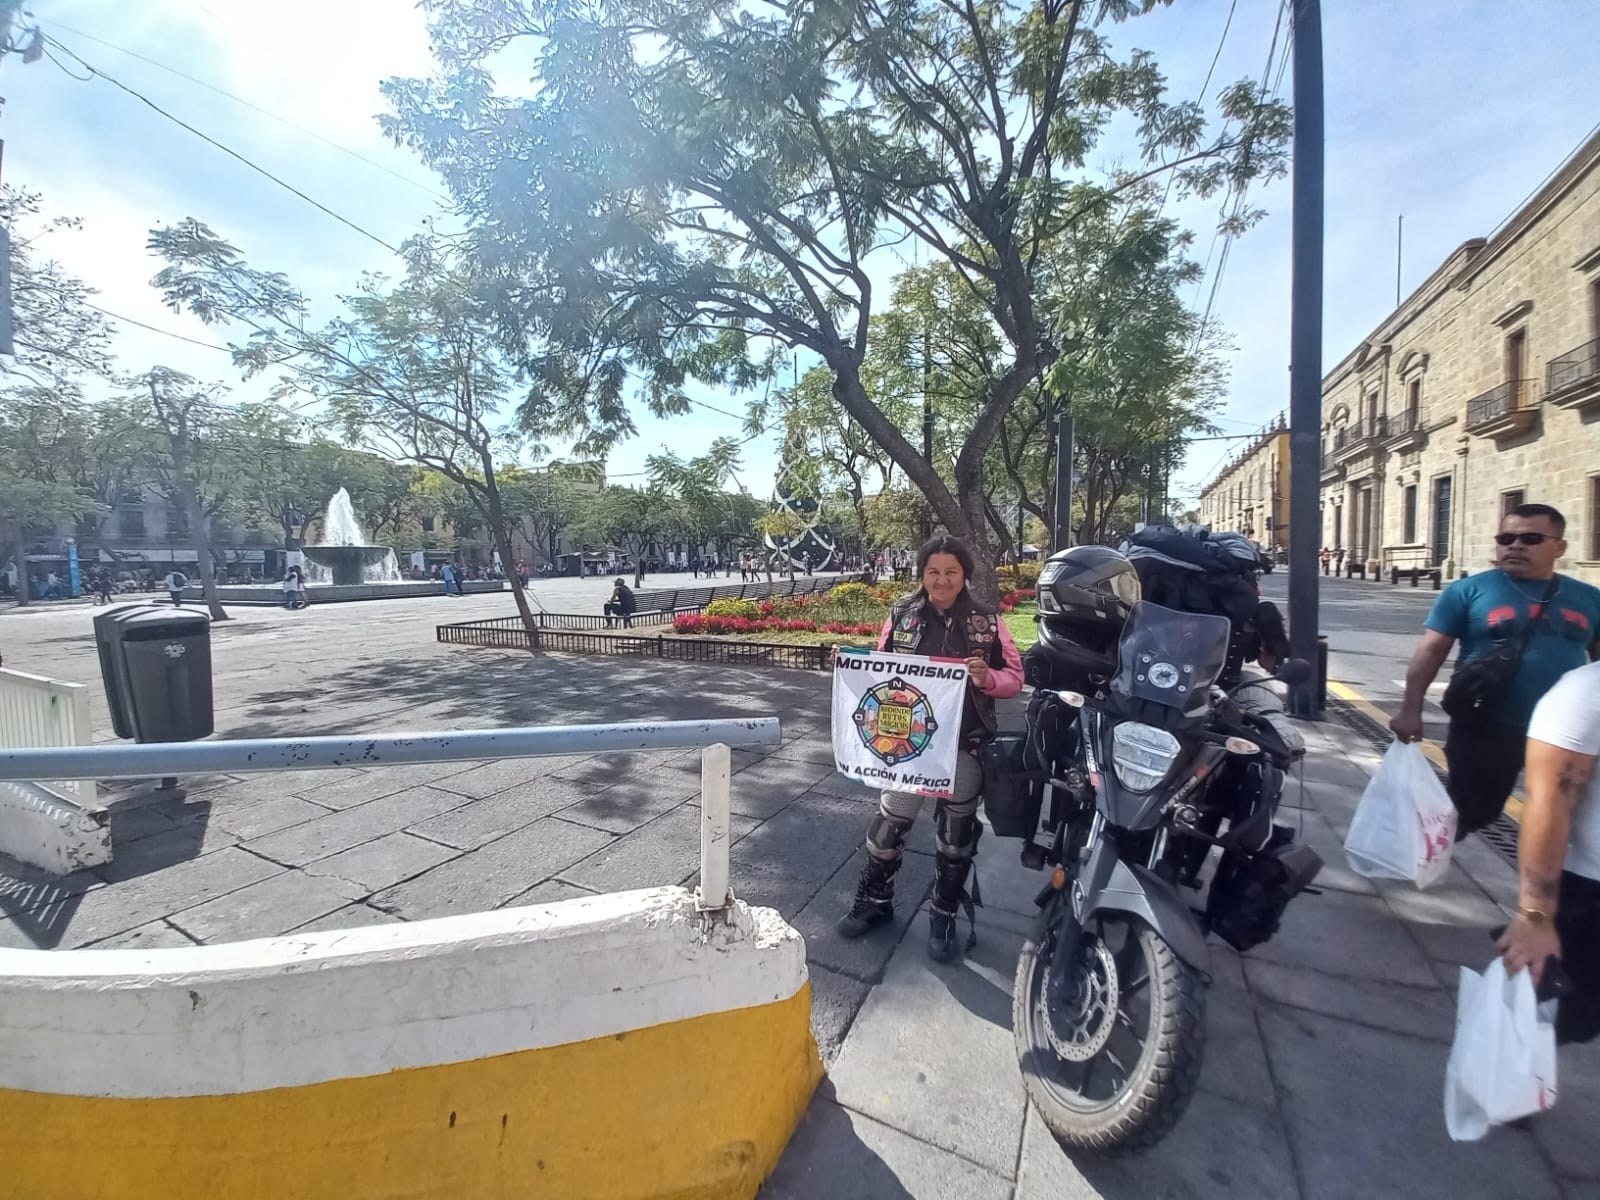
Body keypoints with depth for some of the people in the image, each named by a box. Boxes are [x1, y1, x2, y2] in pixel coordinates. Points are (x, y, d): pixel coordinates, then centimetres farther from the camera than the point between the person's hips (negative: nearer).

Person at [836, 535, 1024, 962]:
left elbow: (1015, 678, -1)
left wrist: (987, 678, -21)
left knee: (956, 833, 14)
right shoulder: (901, 616, -2)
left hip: (964, 742, 0)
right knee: (889, 822, 9)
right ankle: (874, 900, 33)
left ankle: (944, 916, 34)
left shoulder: (987, 620, -3)